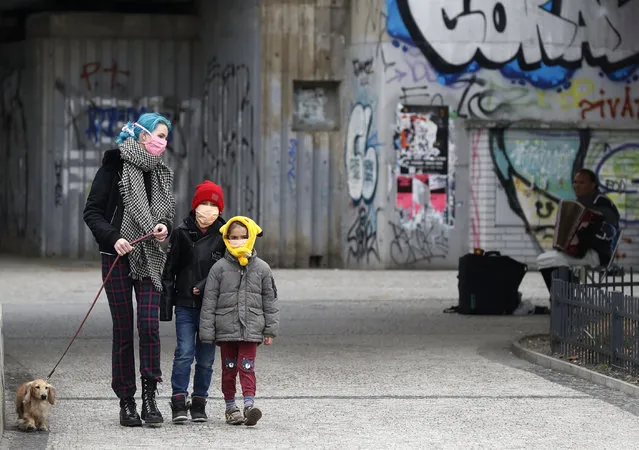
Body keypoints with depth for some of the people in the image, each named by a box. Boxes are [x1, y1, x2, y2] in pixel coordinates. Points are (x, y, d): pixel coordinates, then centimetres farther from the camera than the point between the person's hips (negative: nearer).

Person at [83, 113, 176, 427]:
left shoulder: (161, 172, 12)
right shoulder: (116, 165, -4)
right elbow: (92, 212, -5)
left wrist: (164, 227, -1)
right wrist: (113, 238, -19)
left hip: (149, 259, 4)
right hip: (118, 258, -3)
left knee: (149, 325, -11)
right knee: (123, 331, 0)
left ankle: (149, 398, -7)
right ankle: (126, 403, 7)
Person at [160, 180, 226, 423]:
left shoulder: (222, 235, 1)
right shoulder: (182, 233, 1)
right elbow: (170, 270, 4)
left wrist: (206, 285, -13)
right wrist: (166, 303, 1)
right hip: (185, 305, -1)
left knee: (206, 357, 5)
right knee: (184, 353, -8)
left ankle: (199, 403, 14)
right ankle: (179, 403, -3)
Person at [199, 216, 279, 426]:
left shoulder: (261, 268, 4)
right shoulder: (219, 268, 0)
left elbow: (270, 300, 9)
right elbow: (209, 301, 1)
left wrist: (270, 330, 6)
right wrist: (207, 331, -3)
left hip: (251, 329, 0)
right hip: (226, 329, 1)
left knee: (247, 367, -7)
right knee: (229, 368, 7)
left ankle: (249, 405, -12)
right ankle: (231, 407, 16)